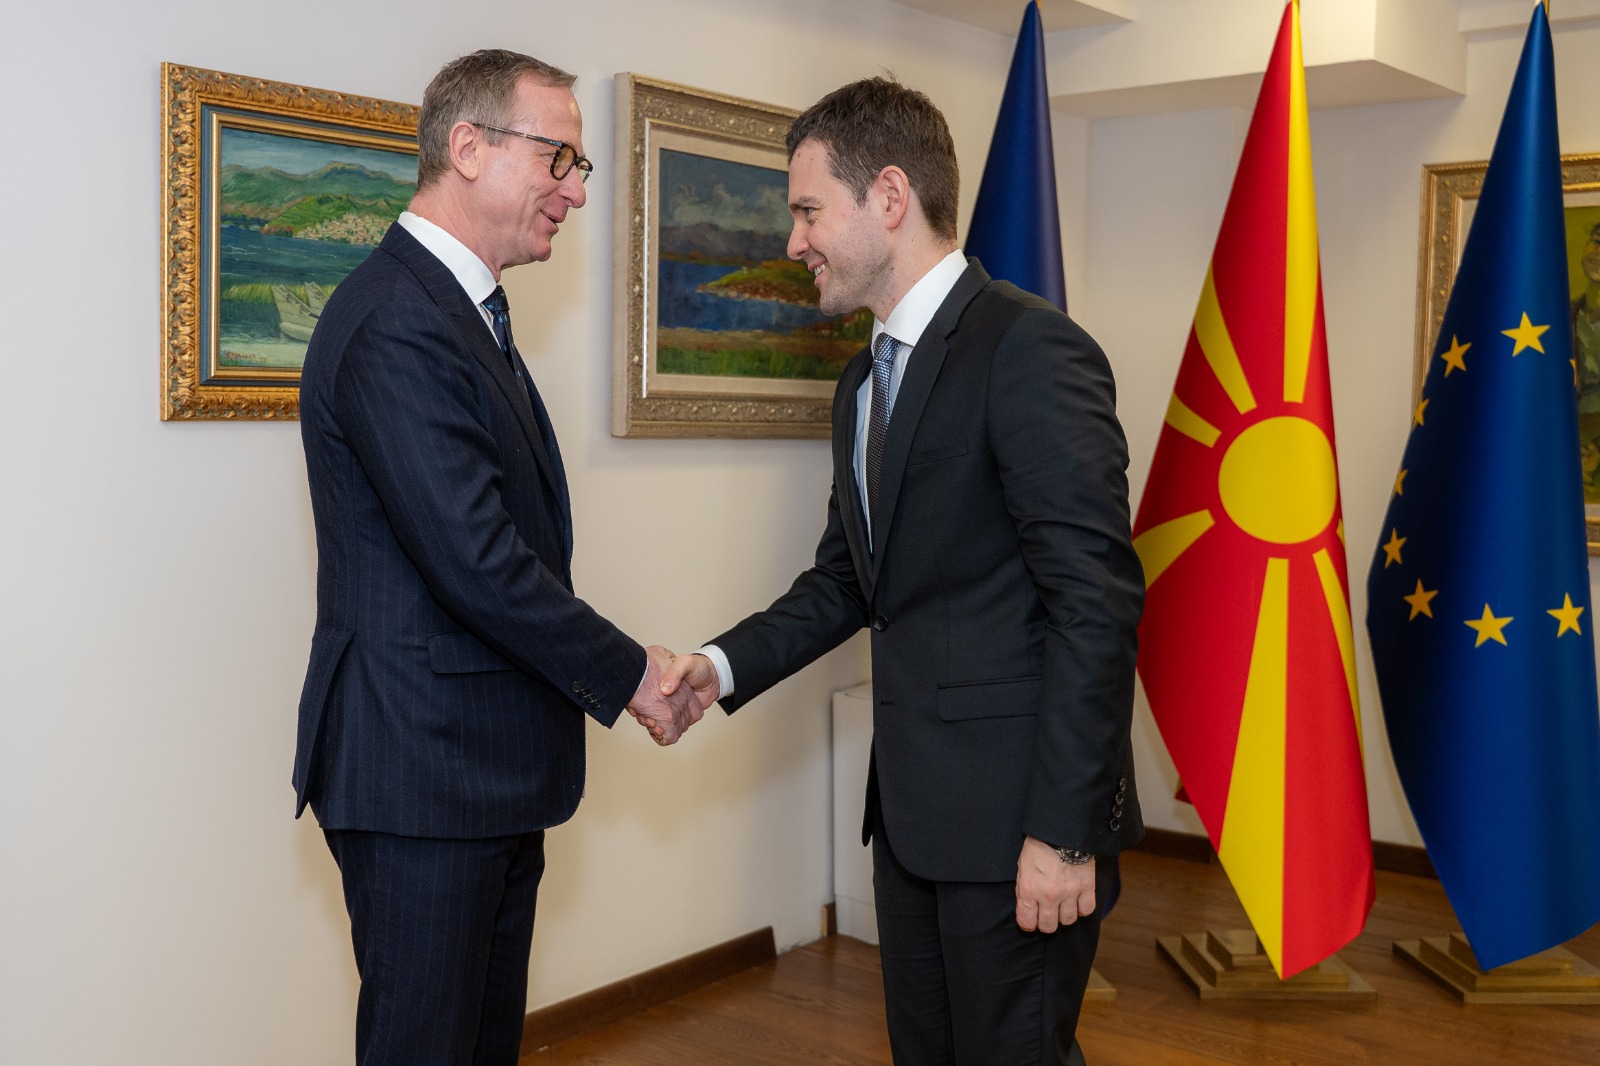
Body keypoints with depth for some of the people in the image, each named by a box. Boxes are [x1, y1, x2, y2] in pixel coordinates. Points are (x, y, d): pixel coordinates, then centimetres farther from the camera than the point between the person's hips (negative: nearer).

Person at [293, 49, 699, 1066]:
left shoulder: (462, 312, 15)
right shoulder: (396, 326, -19)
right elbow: (479, 563, -23)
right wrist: (627, 674, -11)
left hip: (489, 772, 10)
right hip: (422, 773, -10)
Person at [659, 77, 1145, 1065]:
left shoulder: (1029, 348, -15)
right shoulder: (865, 380, 14)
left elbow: (1097, 599, -19)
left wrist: (1065, 831, -20)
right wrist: (726, 666, 3)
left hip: (1018, 810, -8)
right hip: (914, 802, 8)